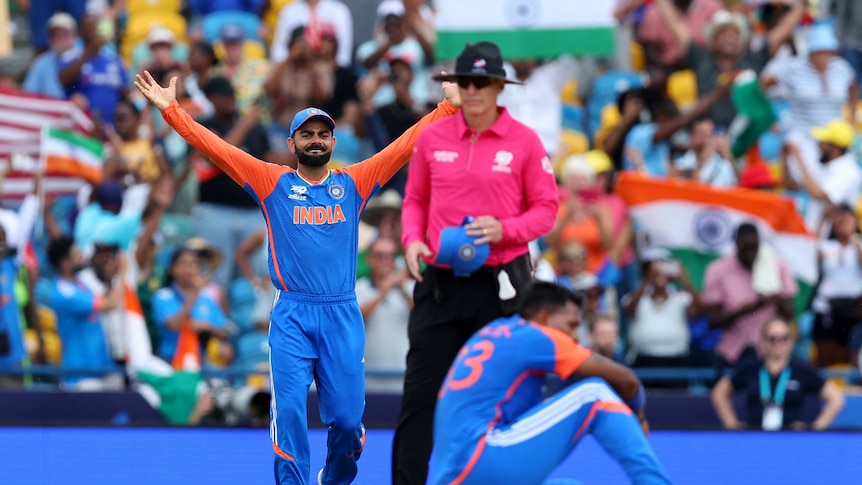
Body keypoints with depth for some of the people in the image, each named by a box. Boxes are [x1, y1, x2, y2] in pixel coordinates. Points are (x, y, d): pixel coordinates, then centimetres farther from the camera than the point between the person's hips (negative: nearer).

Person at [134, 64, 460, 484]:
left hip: (343, 315, 1)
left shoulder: (353, 182, 9)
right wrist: (170, 110, -7)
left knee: (347, 417, 3)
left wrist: (449, 106, 5)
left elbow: (404, 146, 8)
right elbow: (216, 147, 0)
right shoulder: (273, 182, 5)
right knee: (290, 413, -9)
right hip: (291, 315, -1)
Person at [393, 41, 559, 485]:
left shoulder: (524, 141, -2)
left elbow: (545, 209, 1)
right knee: (420, 392, 0)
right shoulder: (432, 138, 6)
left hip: (500, 284, -2)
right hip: (440, 282, 2)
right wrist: (412, 239, -4)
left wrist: (504, 229, -16)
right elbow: (415, 199, 15)